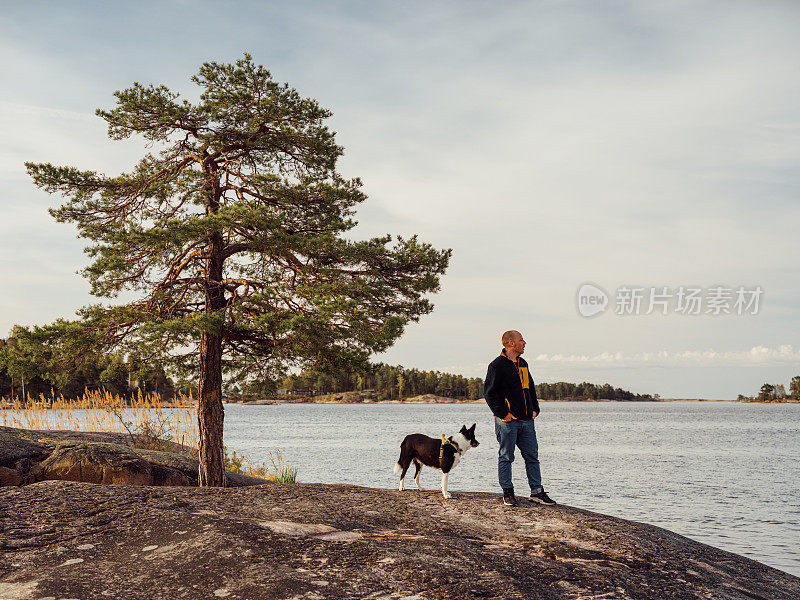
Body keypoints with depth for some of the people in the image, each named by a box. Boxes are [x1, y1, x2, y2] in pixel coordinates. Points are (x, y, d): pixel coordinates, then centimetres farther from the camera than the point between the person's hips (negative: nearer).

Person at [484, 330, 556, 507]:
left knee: (532, 457, 7)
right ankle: (508, 493, 9)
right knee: (506, 457, 0)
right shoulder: (497, 365, -7)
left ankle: (537, 492, 12)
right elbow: (489, 392, -10)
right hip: (507, 421, -7)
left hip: (526, 420, 7)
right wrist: (503, 413, -14)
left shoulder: (523, 364, 17)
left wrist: (535, 409, 15)